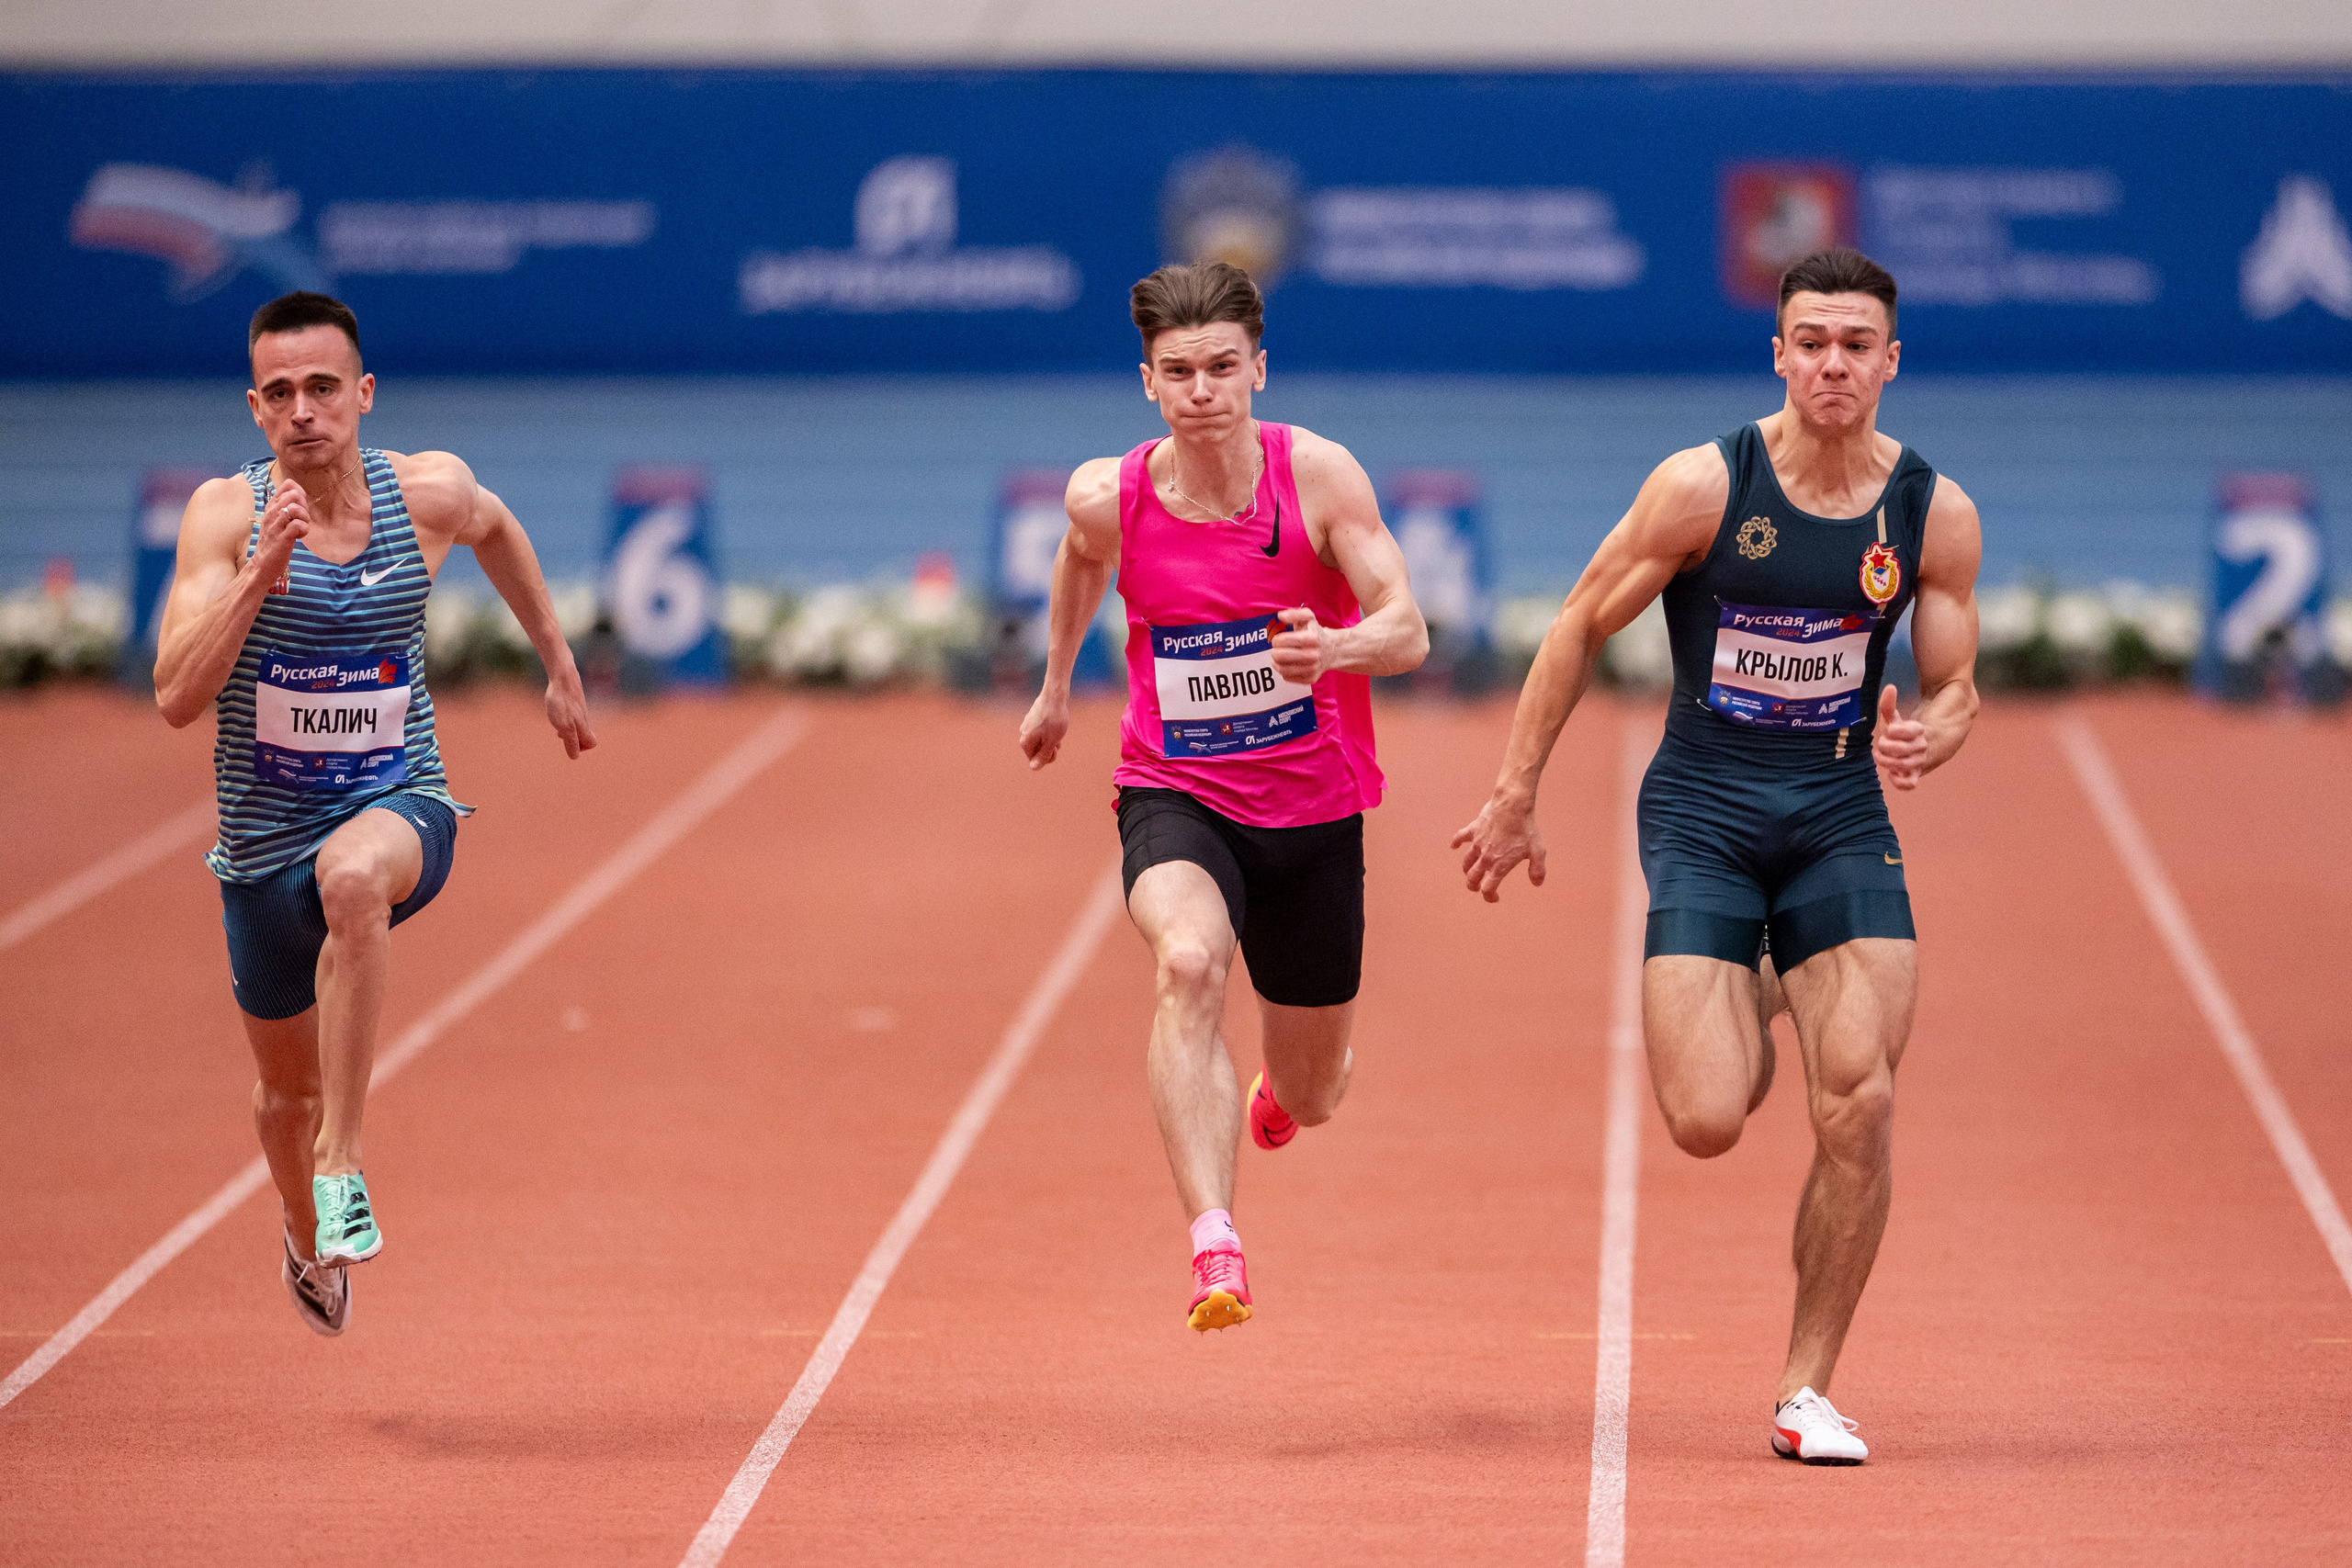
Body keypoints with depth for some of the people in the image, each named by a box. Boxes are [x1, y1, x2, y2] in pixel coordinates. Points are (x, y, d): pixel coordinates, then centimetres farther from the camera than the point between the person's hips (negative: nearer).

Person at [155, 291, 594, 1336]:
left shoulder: (430, 493, -8)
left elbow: (495, 530, 19)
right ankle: (310, 1243, 54)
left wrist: (560, 666, 24)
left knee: (352, 876, -40)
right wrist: (261, 571, -33)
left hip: (399, 807, -1)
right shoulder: (224, 515, -14)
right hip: (266, 840, 2)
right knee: (288, 1087, 19)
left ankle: (341, 1164, -33)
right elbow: (176, 698, -24)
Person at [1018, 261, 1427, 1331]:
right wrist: (1056, 687, 29)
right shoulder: (1109, 499, -10)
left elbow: (1408, 631, -17)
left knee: (1311, 1098, 14)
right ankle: (1215, 1251, -45)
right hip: (1176, 800, -1)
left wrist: (1334, 648, -39)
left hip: (1313, 811, 1)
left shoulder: (1318, 475, -13)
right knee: (1188, 963, -36)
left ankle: (1275, 1095, 56)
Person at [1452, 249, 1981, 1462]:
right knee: (1707, 1124, -12)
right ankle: (1743, 1018, 28)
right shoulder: (1705, 486, -10)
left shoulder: (1935, 515, -2)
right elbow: (1584, 623, 0)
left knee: (1859, 1107, -13)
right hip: (1701, 813, -2)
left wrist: (1927, 738, -17)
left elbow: (1954, 688, 8)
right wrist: (1515, 794, 1)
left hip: (1840, 815, 2)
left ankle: (1808, 1390, 2)